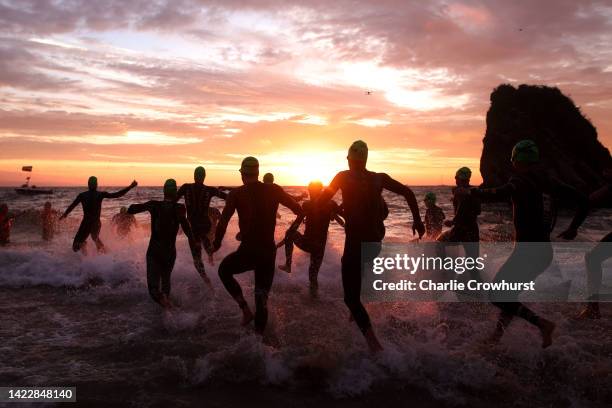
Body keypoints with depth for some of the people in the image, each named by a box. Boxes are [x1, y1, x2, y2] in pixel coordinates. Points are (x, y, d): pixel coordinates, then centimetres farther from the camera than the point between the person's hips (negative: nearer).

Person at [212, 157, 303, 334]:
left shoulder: (236, 193, -6)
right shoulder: (274, 190, 0)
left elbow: (223, 221, -12)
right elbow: (298, 210, 4)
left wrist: (217, 243, -1)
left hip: (248, 251, -3)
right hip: (269, 252, 3)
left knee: (224, 270, 26)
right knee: (262, 296, 17)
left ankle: (245, 308, 13)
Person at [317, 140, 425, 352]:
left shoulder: (343, 177, -6)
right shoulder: (379, 178, 2)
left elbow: (321, 201, -7)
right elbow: (407, 192, 3)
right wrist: (417, 220, 10)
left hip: (355, 246, -5)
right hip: (375, 244, 5)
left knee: (351, 298, 2)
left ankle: (373, 341, -13)